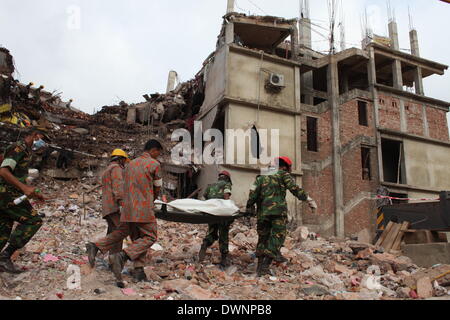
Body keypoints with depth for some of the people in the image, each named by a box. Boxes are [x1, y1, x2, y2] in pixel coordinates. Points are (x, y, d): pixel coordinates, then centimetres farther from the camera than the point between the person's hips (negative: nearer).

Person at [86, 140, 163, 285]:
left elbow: (127, 187, 17)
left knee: (121, 232, 20)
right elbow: (157, 189, 4)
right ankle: (123, 256, -18)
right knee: (149, 237, 1)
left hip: (127, 207, 7)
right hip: (144, 208, -7)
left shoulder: (130, 164, 15)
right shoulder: (155, 164, -4)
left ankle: (96, 247, 6)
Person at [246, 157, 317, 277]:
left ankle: (260, 266, 12)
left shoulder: (262, 176, 22)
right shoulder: (283, 174, 10)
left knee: (263, 238, 13)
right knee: (277, 237, -2)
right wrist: (308, 199, -4)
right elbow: (294, 188, -4)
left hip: (262, 212, 5)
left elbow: (253, 192, 11)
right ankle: (265, 266, -13)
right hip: (278, 210, -5)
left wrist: (249, 207, 14)